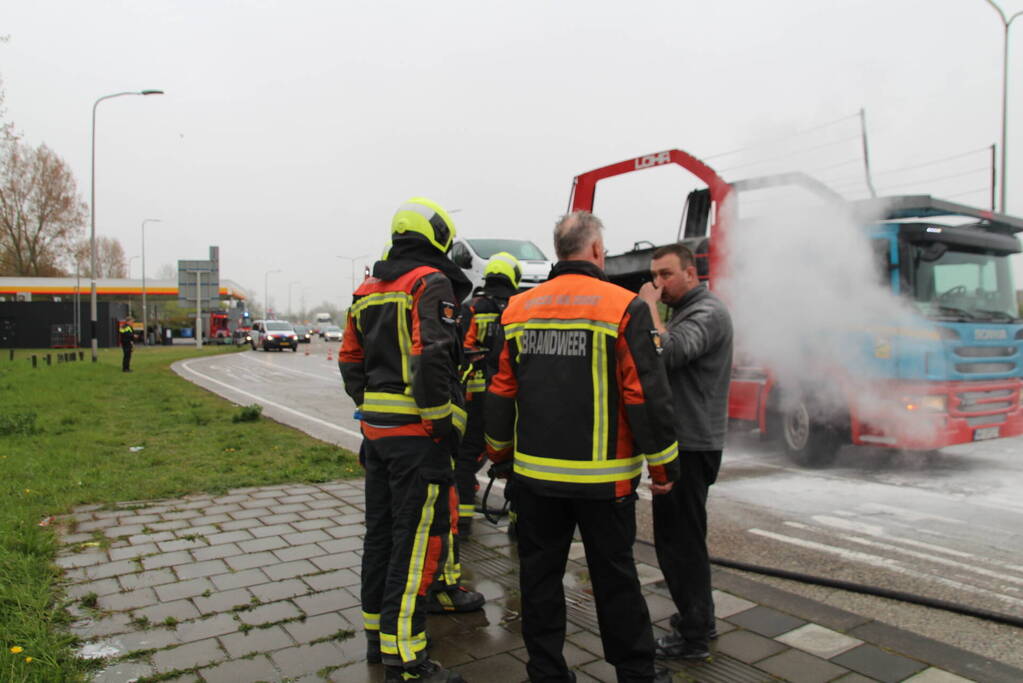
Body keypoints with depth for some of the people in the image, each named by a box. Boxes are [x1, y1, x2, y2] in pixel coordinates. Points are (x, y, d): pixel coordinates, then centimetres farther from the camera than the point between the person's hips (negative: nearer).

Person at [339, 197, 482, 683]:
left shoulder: (368, 291, 15)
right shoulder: (431, 283, -11)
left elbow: (350, 361, 18)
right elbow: (432, 358, -23)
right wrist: (445, 422, -15)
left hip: (376, 429, 9)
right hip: (417, 434, -9)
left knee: (381, 532, 18)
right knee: (417, 539, -2)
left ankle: (378, 635, 32)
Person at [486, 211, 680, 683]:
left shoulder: (519, 309, 3)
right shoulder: (622, 307, -10)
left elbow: (502, 392, 7)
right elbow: (647, 394, -12)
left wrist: (500, 452, 19)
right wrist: (663, 464, -1)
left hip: (535, 472, 4)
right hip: (603, 477, -3)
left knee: (540, 574, 14)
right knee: (614, 578, 10)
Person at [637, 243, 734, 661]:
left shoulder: (707, 312, -15)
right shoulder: (684, 311, 17)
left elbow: (666, 354, -31)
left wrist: (650, 306, -20)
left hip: (691, 446, -10)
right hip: (681, 441, 10)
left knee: (678, 538, -3)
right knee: (680, 534, 19)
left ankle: (693, 637, 9)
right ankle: (698, 617, 32)